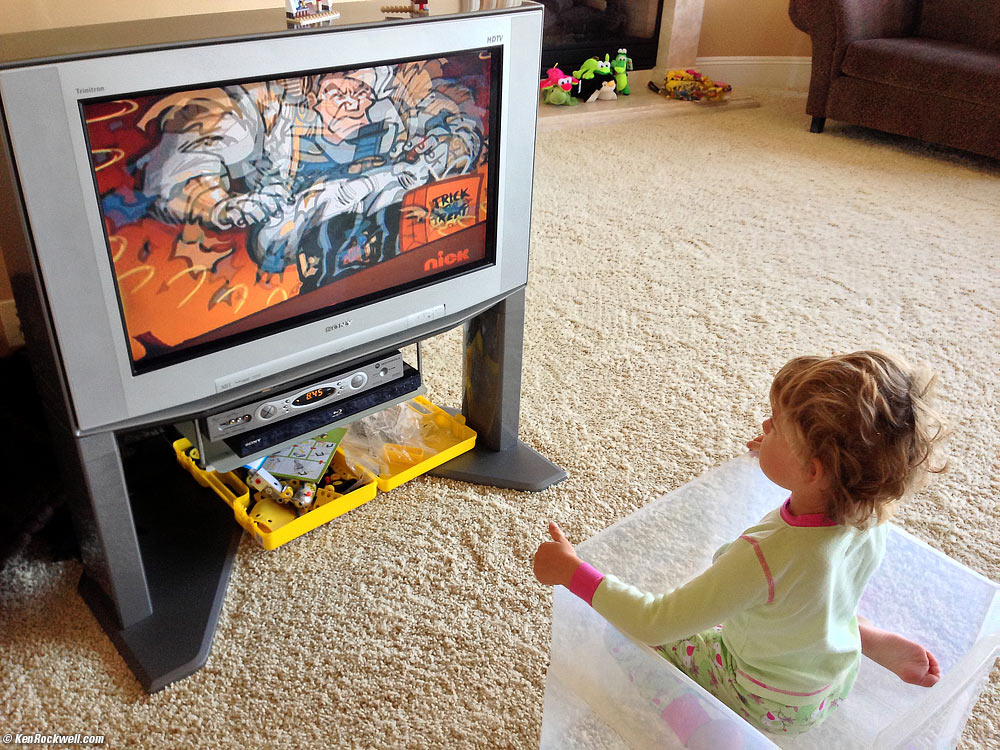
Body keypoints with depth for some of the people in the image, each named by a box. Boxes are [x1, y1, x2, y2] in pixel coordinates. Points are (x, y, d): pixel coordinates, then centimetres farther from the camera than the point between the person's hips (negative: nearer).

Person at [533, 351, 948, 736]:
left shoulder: (765, 558, -44)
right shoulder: (870, 515, -24)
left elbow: (655, 624, -37)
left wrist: (572, 571, -28)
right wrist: (781, 456, 4)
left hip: (771, 706, -6)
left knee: (626, 642, 7)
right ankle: (875, 642, 22)